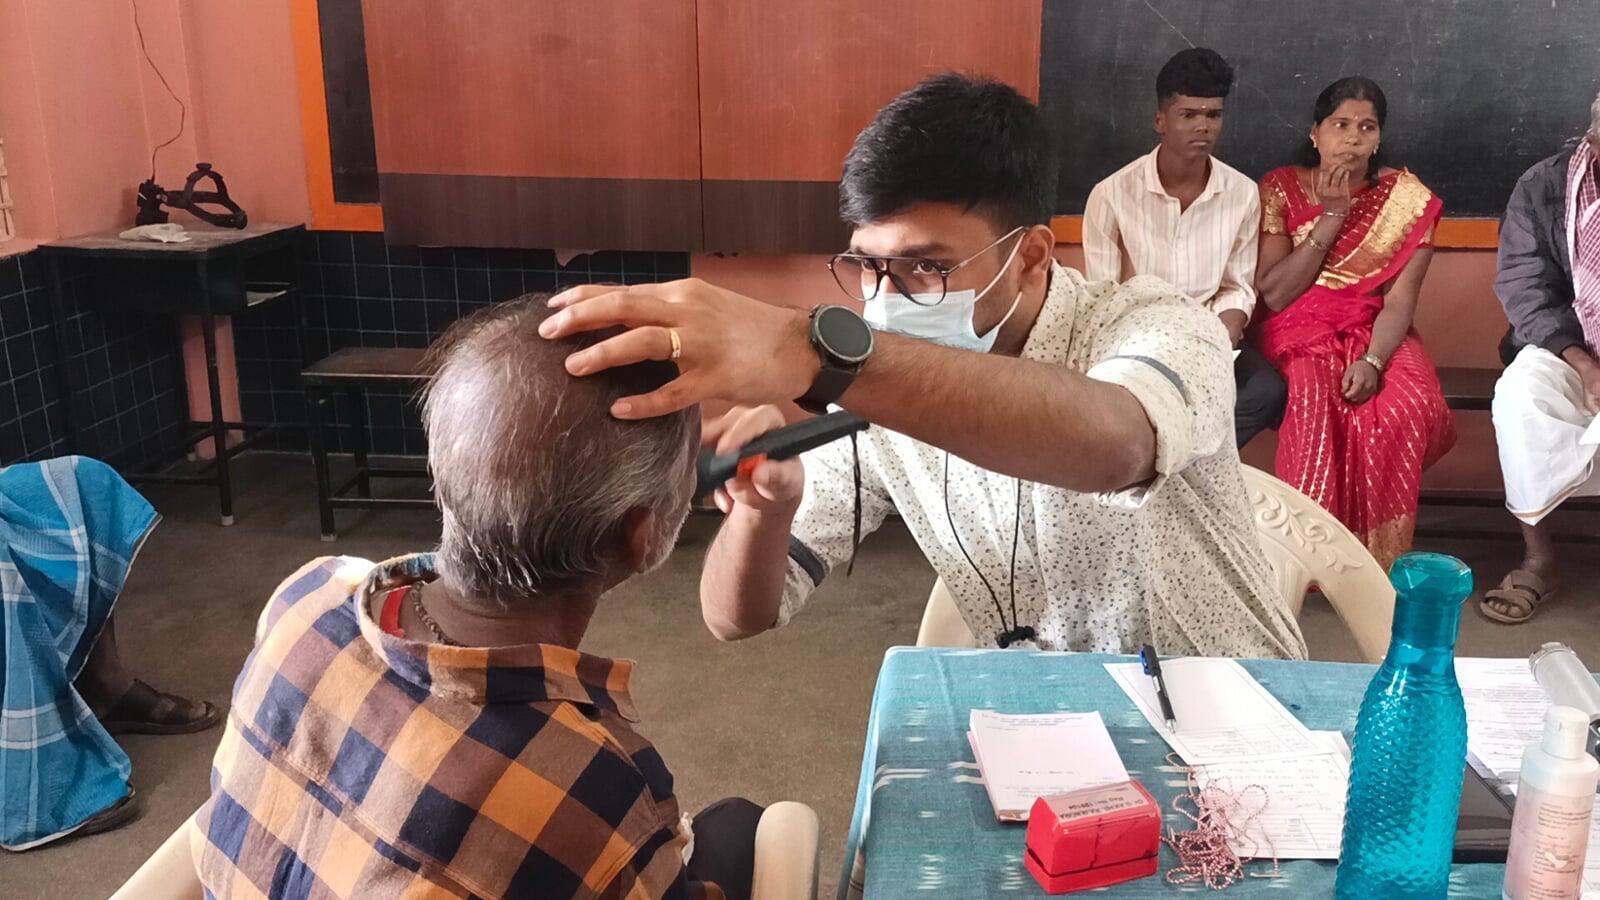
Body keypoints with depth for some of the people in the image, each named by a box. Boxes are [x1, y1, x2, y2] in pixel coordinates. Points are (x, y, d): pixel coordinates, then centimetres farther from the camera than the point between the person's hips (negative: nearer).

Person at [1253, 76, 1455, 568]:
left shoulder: (1409, 200, 0)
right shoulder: (1281, 189, -1)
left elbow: (1400, 301, -8)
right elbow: (1273, 294, -8)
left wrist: (1372, 360, -27)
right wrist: (1330, 218, -13)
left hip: (1376, 335, 1)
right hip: (1300, 335, -1)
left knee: (1405, 408, -31)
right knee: (1315, 408, -34)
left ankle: (1377, 557, -15)